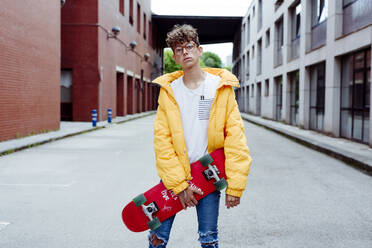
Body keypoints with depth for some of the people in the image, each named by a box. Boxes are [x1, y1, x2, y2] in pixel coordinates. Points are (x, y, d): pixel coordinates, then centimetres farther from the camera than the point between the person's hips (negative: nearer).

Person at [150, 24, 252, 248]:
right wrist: (179, 184, -12)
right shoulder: (169, 90, 0)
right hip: (174, 175, 1)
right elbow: (162, 140, -4)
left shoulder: (222, 87, -3)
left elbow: (235, 135, -6)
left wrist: (235, 185, -12)